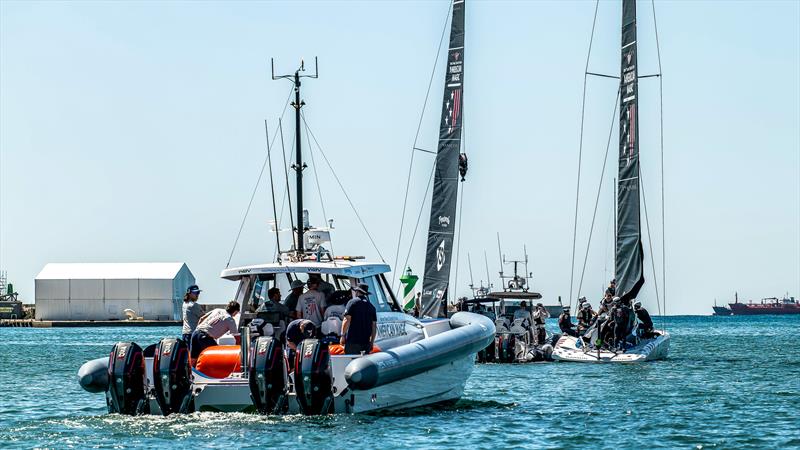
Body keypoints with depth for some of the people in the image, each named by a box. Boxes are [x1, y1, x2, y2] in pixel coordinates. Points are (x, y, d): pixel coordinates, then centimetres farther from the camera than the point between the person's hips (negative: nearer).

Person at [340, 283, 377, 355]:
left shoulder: (352, 302, -2)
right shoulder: (371, 306, 13)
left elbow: (347, 320, -11)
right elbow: (374, 326, 13)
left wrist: (343, 335, -7)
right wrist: (372, 342, 19)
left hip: (352, 341, -5)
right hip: (366, 342, 5)